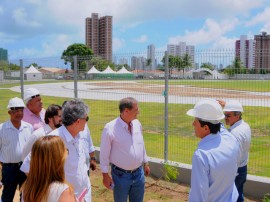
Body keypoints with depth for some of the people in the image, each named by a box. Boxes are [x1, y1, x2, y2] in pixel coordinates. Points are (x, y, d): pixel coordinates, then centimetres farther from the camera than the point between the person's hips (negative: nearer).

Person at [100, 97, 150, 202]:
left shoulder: (137, 124, -2)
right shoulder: (110, 128, -20)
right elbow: (104, 154, -12)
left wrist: (145, 163, 17)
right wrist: (105, 175, -10)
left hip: (138, 173, 5)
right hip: (121, 175, -5)